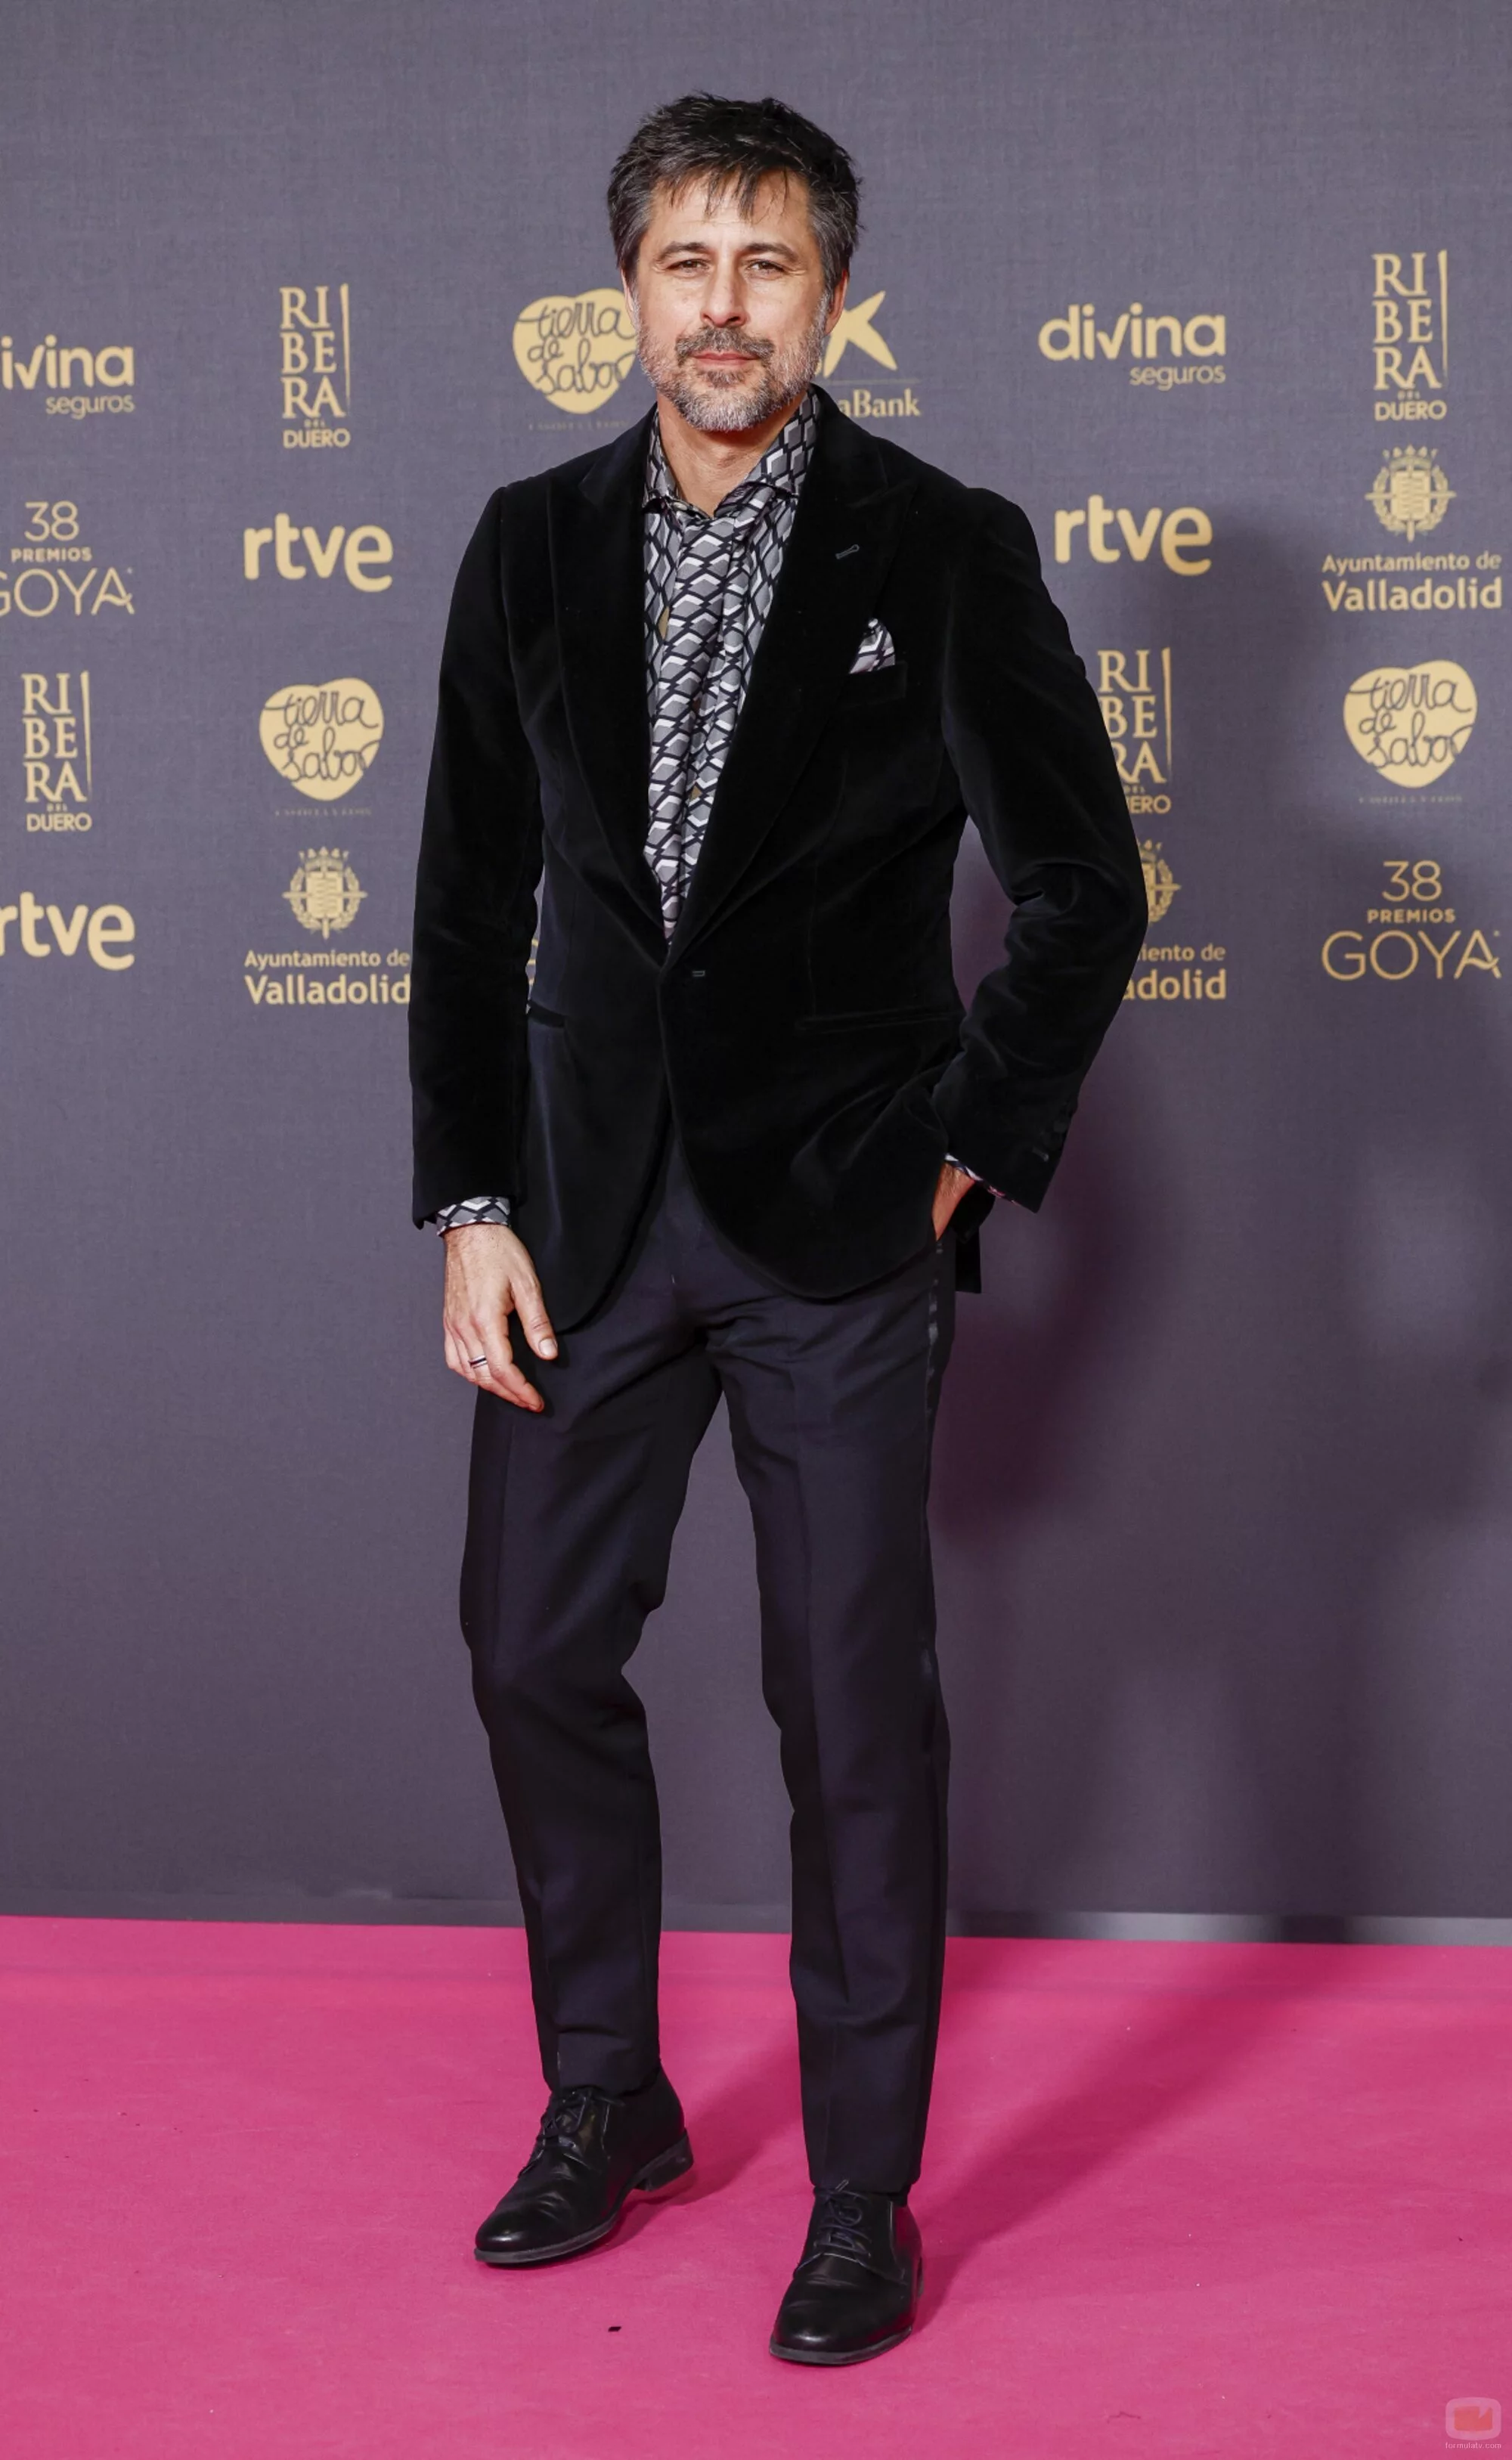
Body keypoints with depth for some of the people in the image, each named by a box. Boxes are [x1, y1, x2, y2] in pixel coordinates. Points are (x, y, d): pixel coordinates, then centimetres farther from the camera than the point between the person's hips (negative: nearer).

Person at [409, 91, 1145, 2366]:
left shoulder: (944, 553, -5)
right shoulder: (533, 548, 5)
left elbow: (1085, 893, -1)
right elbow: (473, 902, 7)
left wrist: (973, 1152, -5)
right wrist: (472, 1204, 1)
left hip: (839, 1225, -4)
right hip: (588, 1207, 4)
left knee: (858, 1710, 1)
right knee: (536, 1654, 10)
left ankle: (867, 2202, 17)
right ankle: (607, 2108, 31)